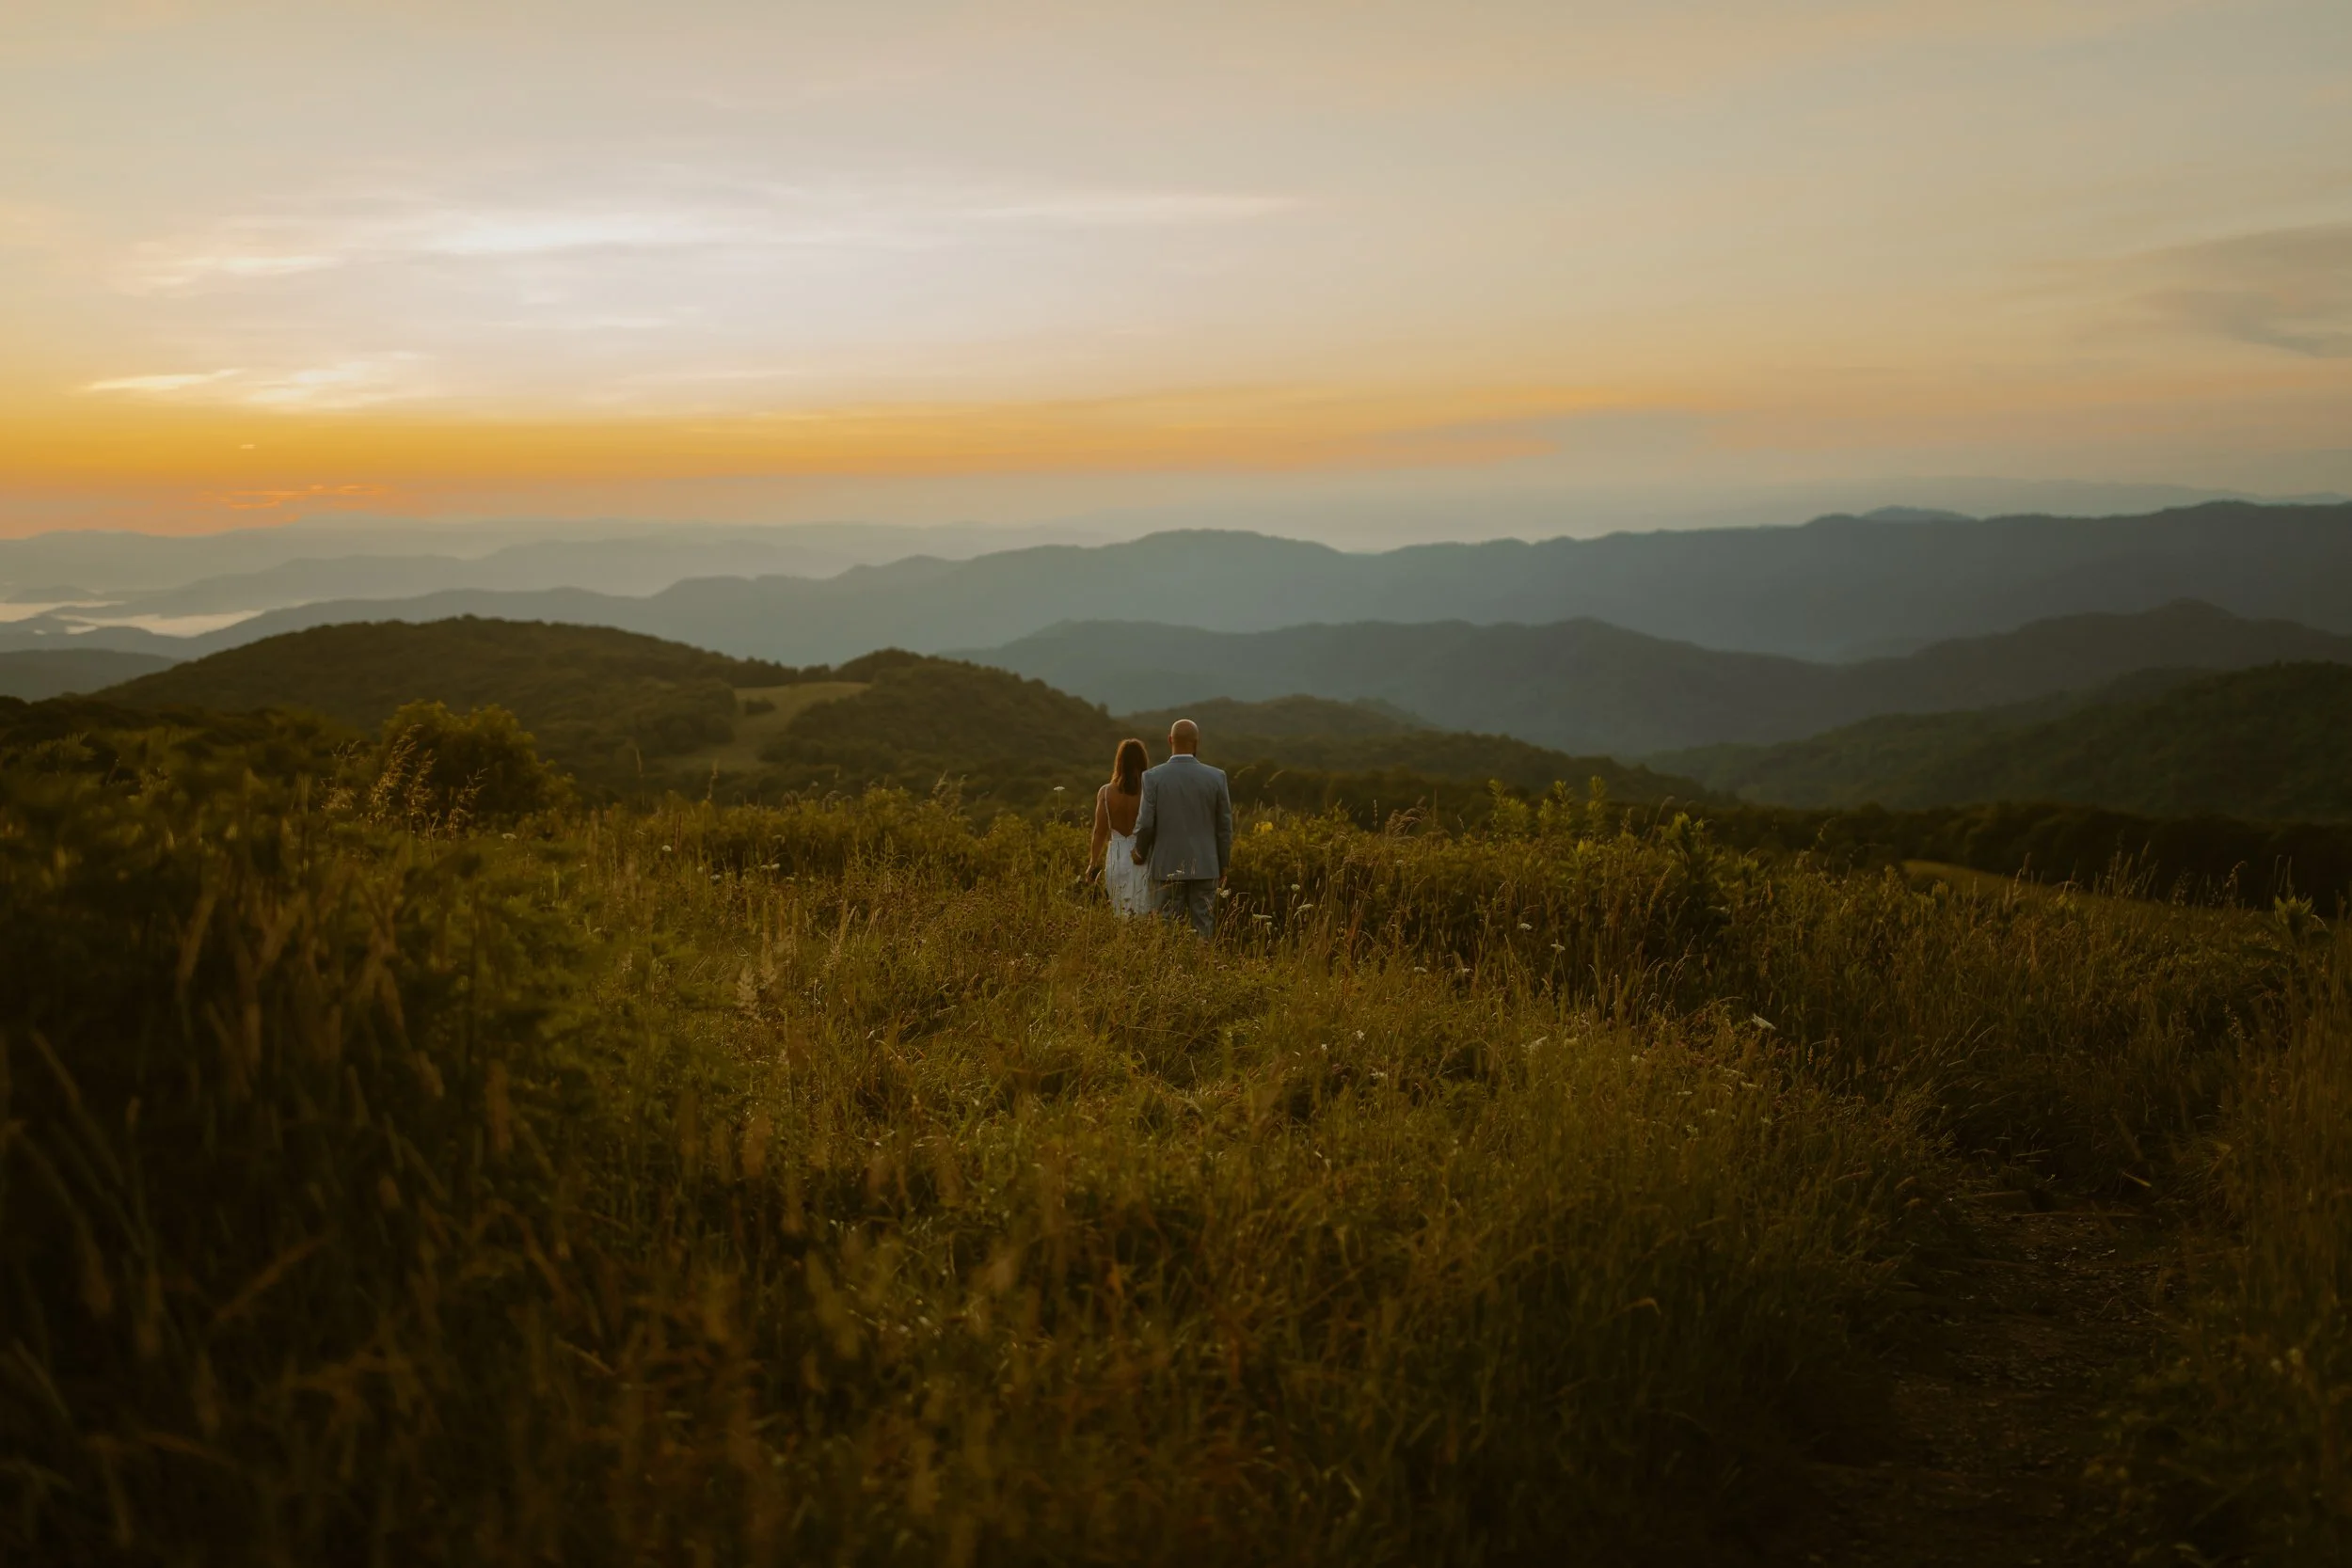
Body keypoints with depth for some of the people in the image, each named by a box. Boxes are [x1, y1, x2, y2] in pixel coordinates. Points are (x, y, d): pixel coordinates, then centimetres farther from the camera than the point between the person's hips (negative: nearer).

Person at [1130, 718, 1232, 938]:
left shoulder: (1153, 777, -7)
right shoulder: (1216, 777, -3)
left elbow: (1145, 824, -9)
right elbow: (1224, 826, 2)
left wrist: (1140, 854, 10)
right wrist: (1224, 866, 13)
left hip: (1168, 866, -1)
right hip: (1204, 866, 1)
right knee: (1203, 928, 4)